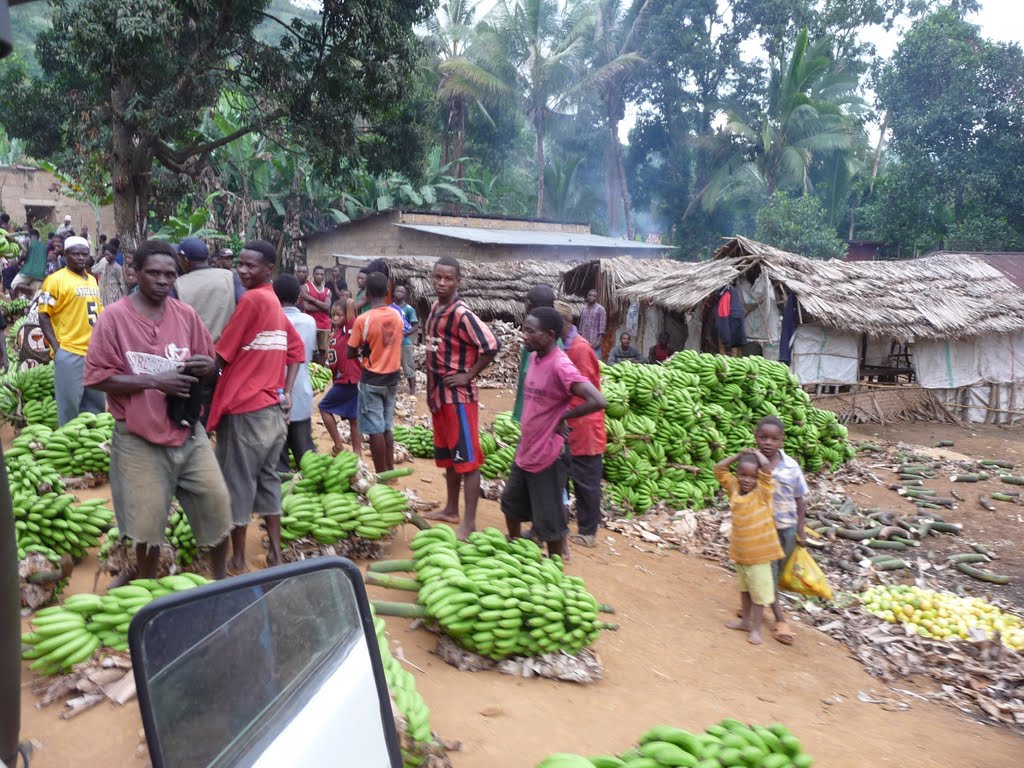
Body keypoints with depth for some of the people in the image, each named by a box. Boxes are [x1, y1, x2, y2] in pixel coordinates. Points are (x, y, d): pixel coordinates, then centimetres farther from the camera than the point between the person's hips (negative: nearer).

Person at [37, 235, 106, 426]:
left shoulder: (92, 280, 13)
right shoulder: (55, 280, -7)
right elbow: (44, 316, -9)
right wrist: (56, 347, -15)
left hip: (94, 352, 7)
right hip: (69, 353, -6)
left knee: (97, 404, 15)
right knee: (69, 406, 2)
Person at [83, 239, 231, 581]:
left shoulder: (186, 315, 3)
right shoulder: (114, 317, -8)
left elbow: (212, 365, 12)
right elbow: (96, 376, -10)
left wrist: (205, 367, -13)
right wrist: (153, 380, -20)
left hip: (189, 432, 4)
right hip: (139, 438, -3)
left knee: (217, 502, 5)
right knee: (148, 520, 5)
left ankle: (220, 577, 25)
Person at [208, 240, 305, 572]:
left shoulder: (252, 299, -15)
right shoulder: (274, 302, 11)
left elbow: (221, 355, -12)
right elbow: (297, 350, 18)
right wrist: (286, 392, 12)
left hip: (244, 407, -8)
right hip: (273, 406, 8)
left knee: (237, 483, 3)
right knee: (267, 477, 14)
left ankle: (238, 559, 12)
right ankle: (275, 551, 20)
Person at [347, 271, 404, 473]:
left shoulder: (363, 319, -17)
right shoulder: (398, 316, -2)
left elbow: (351, 353, -10)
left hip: (372, 380, -5)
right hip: (393, 377, 5)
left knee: (375, 430, 2)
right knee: (387, 428, 15)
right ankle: (390, 471, 21)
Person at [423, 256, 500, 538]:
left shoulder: (461, 314, -18)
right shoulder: (435, 308, 9)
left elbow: (491, 346, -24)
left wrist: (467, 376, -16)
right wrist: (431, 389, 17)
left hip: (458, 395, -9)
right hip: (438, 393, 9)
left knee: (467, 458, -4)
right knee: (447, 456, 18)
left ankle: (469, 523, -1)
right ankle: (451, 510, 31)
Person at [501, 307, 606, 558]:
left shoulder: (560, 366, -24)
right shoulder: (534, 357, 3)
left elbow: (598, 401, -33)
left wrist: (562, 417, -20)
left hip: (548, 457, -9)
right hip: (525, 452, 9)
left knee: (549, 521, 6)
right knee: (511, 504, 25)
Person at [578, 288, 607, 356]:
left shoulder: (600, 309, -3)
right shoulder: (584, 309, 14)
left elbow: (602, 325, -8)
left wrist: (599, 341, -15)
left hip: (595, 342, -5)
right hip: (584, 341, 5)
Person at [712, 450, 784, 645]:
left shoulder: (762, 491, -17)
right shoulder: (734, 488, -3)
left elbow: (766, 467, -32)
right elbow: (719, 469, 2)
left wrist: (757, 453, -13)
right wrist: (739, 455, -2)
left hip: (758, 553, -6)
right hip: (739, 552, 6)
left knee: (758, 591, 6)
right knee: (744, 588, 22)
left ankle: (756, 628, 18)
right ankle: (745, 620, 37)